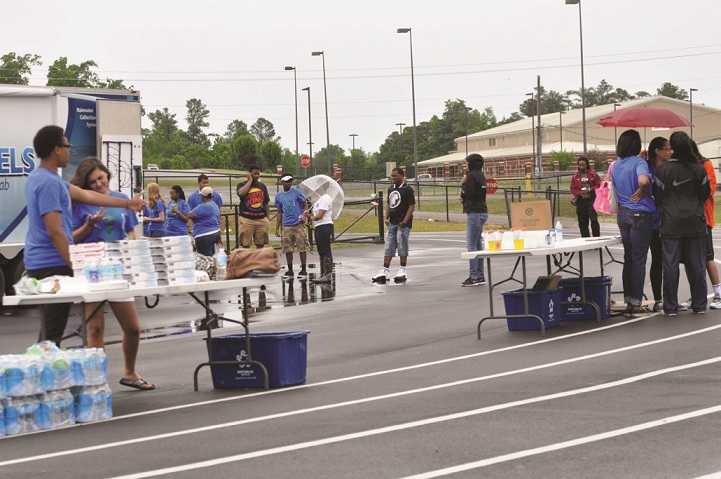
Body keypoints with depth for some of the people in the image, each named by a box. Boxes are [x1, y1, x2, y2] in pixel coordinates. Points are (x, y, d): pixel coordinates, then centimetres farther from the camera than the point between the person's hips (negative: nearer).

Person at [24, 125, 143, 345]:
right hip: (52, 265, -10)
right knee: (52, 333, -8)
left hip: (41, 264, 10)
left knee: (49, 331, 15)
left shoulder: (41, 178, 15)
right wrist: (75, 266, -18)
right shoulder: (49, 182, -18)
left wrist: (127, 203, 25)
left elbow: (87, 196, 21)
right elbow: (55, 231, -22)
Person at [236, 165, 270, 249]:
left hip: (261, 219, 4)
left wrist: (267, 218, 13)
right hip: (247, 219, -4)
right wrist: (250, 181, -10)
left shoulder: (262, 186, 14)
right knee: (245, 245, -4)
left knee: (260, 245, 7)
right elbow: (241, 193, -23)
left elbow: (266, 202, 18)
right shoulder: (242, 185, 2)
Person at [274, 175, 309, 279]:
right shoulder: (279, 196, 11)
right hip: (286, 226, 4)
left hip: (298, 224, -4)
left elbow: (304, 204, 2)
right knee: (288, 249, 5)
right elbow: (280, 213, 16)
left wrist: (303, 214, -16)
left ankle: (303, 270, 3)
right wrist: (277, 227, 13)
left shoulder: (296, 192, -1)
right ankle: (290, 271, 13)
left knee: (302, 248, -3)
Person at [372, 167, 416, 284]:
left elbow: (412, 206, -12)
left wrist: (405, 221, -18)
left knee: (402, 247, 0)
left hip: (403, 224, -7)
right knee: (388, 247, 5)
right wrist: (386, 217, 9)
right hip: (392, 223, 7)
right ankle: (385, 271, 6)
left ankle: (402, 271, 9)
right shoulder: (391, 189, 13)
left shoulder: (408, 190, -9)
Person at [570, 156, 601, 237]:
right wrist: (580, 193, -10)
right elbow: (572, 189, 8)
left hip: (591, 200, -3)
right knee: (582, 222, 4)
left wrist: (590, 190, -11)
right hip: (580, 201, 3)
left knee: (594, 220, -10)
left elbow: (599, 185, 3)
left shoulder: (593, 174, 4)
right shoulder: (575, 177, 10)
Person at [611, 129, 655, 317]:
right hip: (640, 214, -6)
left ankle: (628, 298, 17)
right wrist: (641, 192, -14)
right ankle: (636, 301, 2)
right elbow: (643, 180, -32)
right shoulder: (638, 163, -14)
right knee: (638, 259, 0)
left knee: (628, 257, 14)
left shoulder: (615, 165, 7)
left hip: (623, 214, 6)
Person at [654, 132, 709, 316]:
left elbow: (658, 196, -2)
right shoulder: (699, 169, -2)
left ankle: (671, 307, 2)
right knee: (697, 265, 9)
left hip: (671, 224, -2)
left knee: (670, 265, 2)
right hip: (695, 223, 2)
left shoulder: (663, 169, -9)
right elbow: (705, 194, 8)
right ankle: (699, 305, 13)